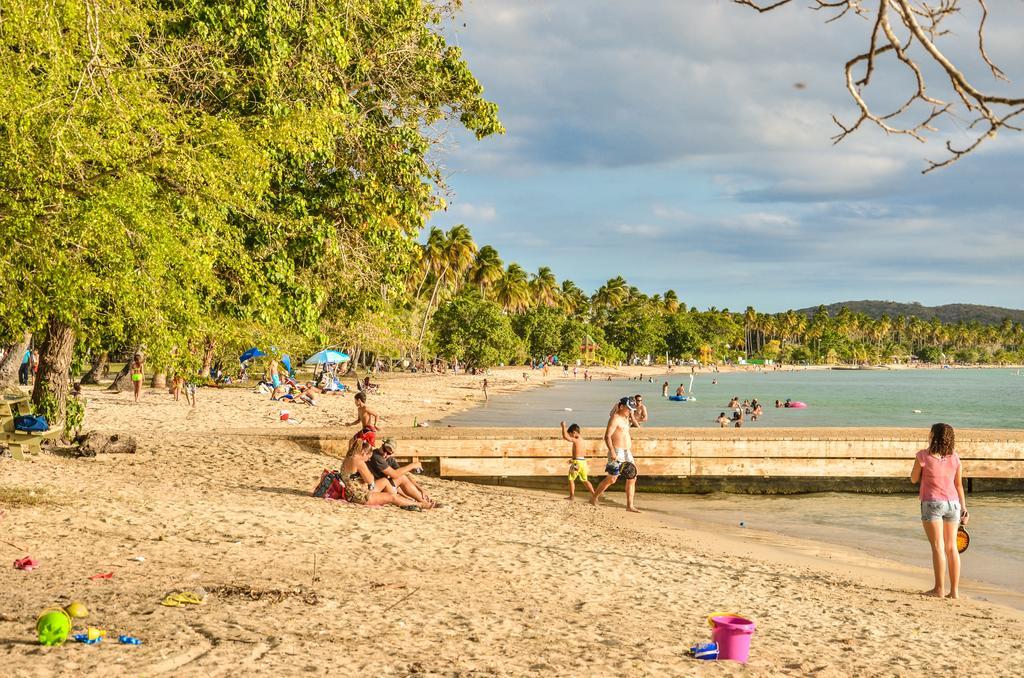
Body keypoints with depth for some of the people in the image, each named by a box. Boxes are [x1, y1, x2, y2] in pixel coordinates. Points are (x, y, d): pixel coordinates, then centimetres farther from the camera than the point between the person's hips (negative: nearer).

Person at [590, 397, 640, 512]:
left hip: (627, 452, 9)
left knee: (632, 478, 3)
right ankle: (594, 498, 11)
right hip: (617, 452, -9)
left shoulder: (625, 419, 17)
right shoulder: (615, 418, -11)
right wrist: (612, 452, -28)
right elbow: (607, 436, -19)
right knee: (611, 478, -5)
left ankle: (630, 506, 4)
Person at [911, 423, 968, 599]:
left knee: (938, 546, -4)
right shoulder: (954, 457, 4)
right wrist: (964, 508, 14)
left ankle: (939, 589, -6)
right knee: (951, 547, 7)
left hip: (932, 503, -4)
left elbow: (914, 479, 3)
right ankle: (954, 590, 9)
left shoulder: (923, 455, -8)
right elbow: (959, 485, 8)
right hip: (953, 503, 4)